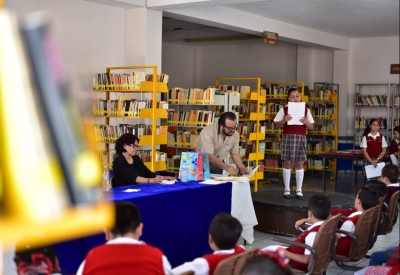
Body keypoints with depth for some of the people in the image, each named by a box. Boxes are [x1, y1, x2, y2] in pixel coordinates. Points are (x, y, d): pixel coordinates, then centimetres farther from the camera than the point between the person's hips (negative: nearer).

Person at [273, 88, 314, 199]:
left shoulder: (306, 110, 7)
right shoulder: (284, 109, 2)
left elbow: (311, 127, 8)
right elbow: (277, 126, 1)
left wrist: (306, 122, -12)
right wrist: (284, 120, -16)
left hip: (301, 138, 1)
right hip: (288, 137, -1)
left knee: (299, 163, 3)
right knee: (287, 162, 1)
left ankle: (299, 190, 10)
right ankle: (287, 189, 9)